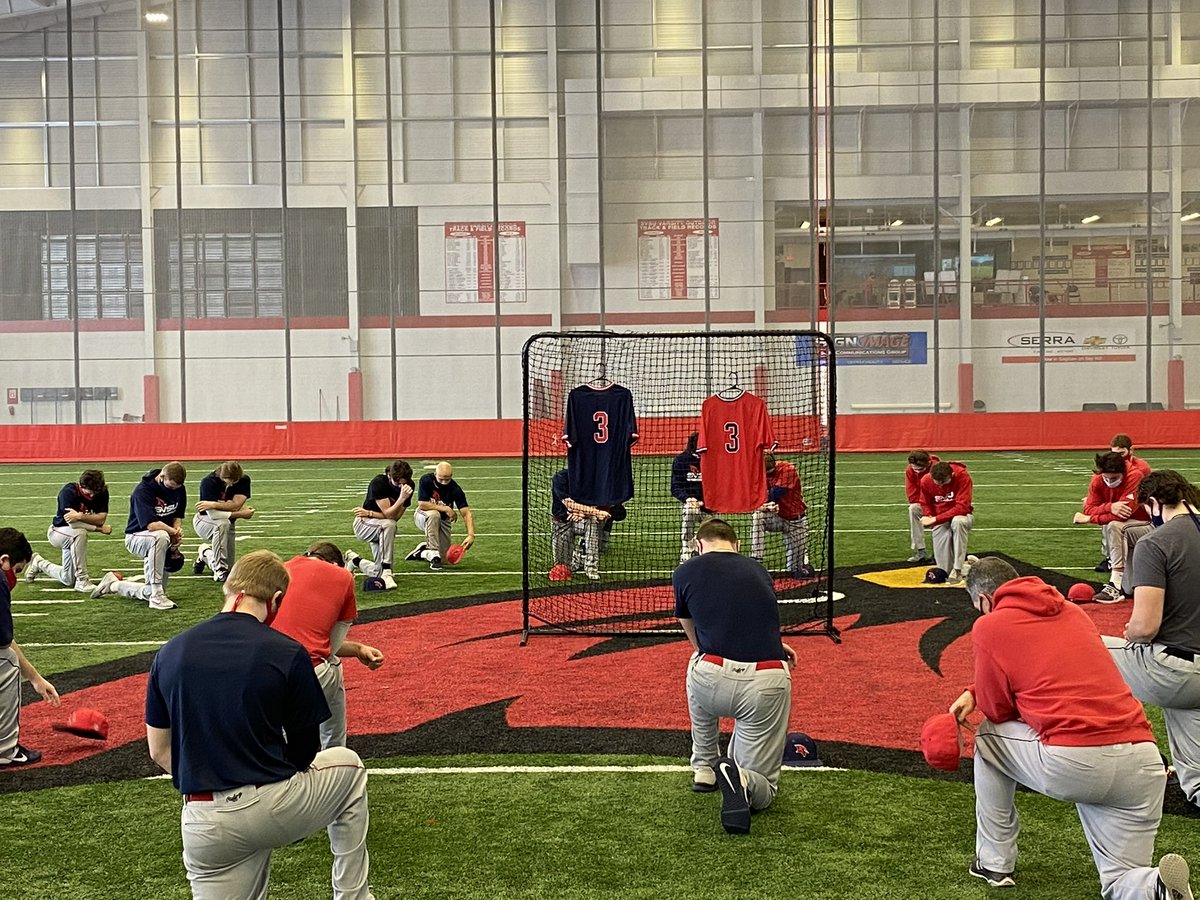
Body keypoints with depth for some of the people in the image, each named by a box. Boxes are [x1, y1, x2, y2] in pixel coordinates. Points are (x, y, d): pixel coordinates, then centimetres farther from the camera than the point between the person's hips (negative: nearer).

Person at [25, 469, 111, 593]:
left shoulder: (102, 492, -15)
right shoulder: (68, 492, -28)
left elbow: (102, 518, -25)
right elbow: (72, 523, -33)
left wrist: (80, 516, -42)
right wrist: (100, 528, -31)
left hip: (73, 536, 6)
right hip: (57, 532, -6)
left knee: (68, 581, 10)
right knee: (80, 533, -41)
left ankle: (39, 563, 39)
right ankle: (81, 580, -31)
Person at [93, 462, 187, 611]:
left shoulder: (178, 489, -3)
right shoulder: (143, 490, -23)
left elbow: (178, 516, 9)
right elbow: (151, 524, -33)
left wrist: (178, 529, -12)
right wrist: (175, 532, -22)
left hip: (162, 540, 6)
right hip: (136, 538, -6)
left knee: (152, 593, 0)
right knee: (161, 536, -43)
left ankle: (113, 585, 28)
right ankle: (157, 596, -37)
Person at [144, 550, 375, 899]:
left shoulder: (169, 653, 3)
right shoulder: (288, 654, -9)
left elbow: (159, 750, 9)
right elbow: (304, 754, 0)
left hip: (204, 828, 3)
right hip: (273, 810, -3)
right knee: (348, 766, 26)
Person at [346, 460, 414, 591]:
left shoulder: (409, 486, -12)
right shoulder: (379, 483, -25)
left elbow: (396, 517, -15)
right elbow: (389, 514, -31)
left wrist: (369, 513, -20)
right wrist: (402, 498, -46)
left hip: (383, 530, 6)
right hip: (363, 524, -6)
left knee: (378, 574, 3)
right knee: (389, 525, -40)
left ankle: (354, 560, 35)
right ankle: (386, 572, -35)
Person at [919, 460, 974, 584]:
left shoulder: (962, 476, -22)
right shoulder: (925, 480, -10)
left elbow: (962, 507, -26)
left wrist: (935, 519, -29)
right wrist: (929, 517, -16)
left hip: (960, 516, -2)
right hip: (940, 521, 2)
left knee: (958, 522, -41)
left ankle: (957, 570, -34)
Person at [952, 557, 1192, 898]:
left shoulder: (989, 626, 3)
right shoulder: (1073, 612, 23)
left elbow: (997, 710, 8)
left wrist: (978, 696, 30)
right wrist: (975, 692, 26)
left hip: (1073, 763, -6)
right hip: (1144, 764, 6)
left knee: (987, 737, 25)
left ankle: (995, 864, 27)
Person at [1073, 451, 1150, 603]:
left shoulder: (1135, 476, -26)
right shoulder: (1098, 480, -9)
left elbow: (1123, 513, -30)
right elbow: (1088, 509, -14)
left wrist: (1089, 519, -25)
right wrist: (1109, 507, -34)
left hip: (1145, 520, -8)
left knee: (1113, 526, -29)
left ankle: (1116, 585, -35)